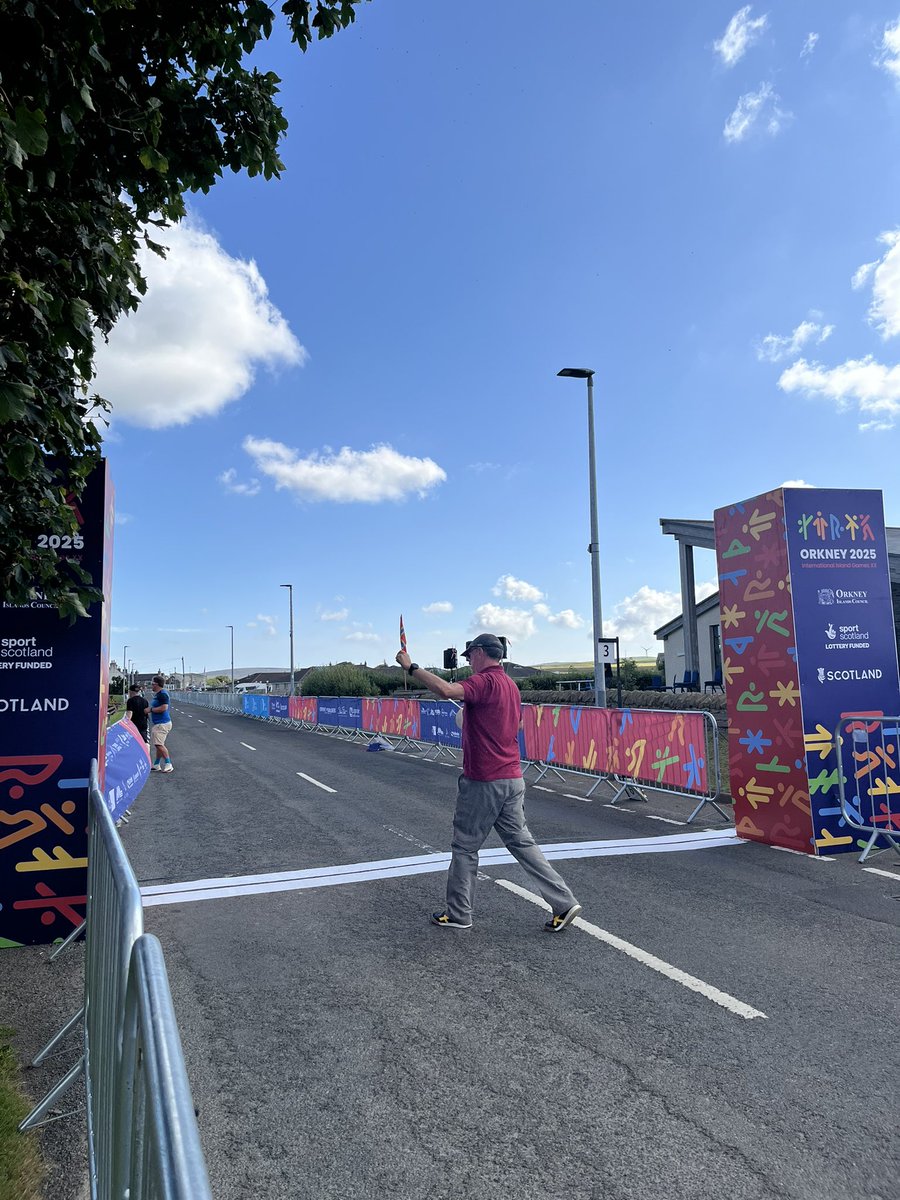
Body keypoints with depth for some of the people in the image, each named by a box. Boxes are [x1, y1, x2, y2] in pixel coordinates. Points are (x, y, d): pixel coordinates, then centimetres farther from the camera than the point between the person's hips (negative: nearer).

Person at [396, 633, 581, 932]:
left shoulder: (484, 681, -16)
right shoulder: (511, 685, 14)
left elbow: (446, 690, -34)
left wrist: (411, 667, -25)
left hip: (484, 782, -9)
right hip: (513, 779, 9)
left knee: (465, 848, 6)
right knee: (521, 842, 13)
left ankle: (458, 915, 18)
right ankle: (564, 903, 11)